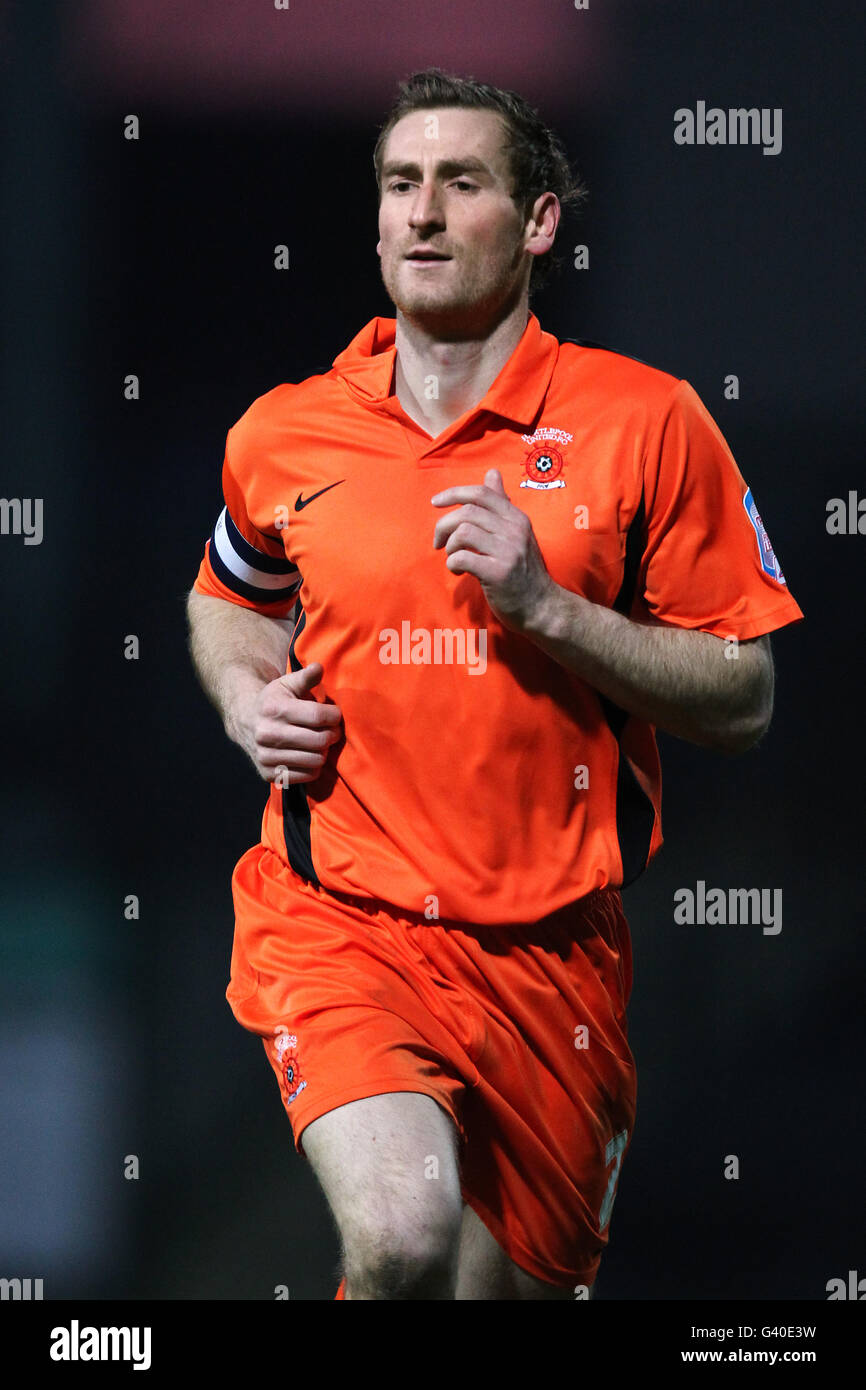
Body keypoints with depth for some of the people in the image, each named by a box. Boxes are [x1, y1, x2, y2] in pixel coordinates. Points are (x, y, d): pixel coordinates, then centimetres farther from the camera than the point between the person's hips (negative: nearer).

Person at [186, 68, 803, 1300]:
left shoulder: (644, 422, -2)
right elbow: (227, 599, 27)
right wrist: (247, 699, 4)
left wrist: (546, 605, -15)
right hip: (339, 922, -1)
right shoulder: (282, 435, 4)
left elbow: (742, 704, -2)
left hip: (549, 952, 1)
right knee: (404, 1234, -28)